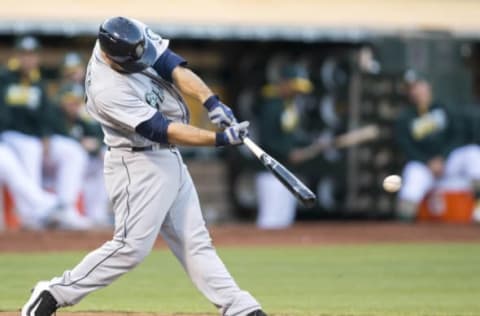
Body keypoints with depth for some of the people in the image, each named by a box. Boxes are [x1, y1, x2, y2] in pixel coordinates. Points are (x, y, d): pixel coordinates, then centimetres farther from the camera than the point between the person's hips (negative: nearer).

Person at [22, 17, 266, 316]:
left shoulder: (134, 37, -9)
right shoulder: (107, 90, -29)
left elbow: (174, 67, -10)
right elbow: (163, 131, -27)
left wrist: (211, 102, -25)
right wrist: (221, 139, -29)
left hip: (170, 158, 8)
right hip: (138, 165, -8)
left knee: (195, 242, 8)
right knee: (132, 247, -10)